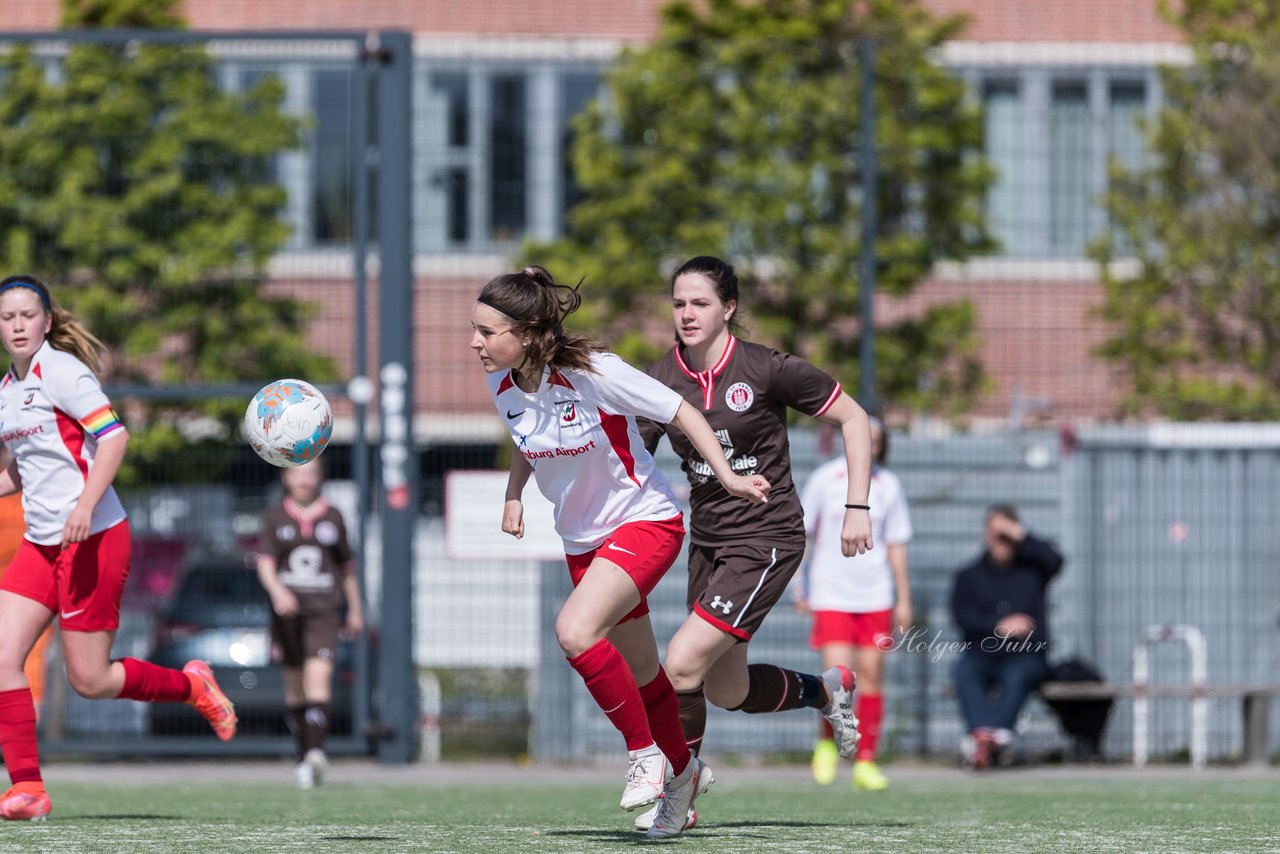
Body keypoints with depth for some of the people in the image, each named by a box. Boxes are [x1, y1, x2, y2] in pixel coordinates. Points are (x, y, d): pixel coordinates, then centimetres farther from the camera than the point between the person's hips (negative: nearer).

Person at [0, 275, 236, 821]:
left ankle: (191, 686, 21)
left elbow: (113, 435, -20)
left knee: (90, 681, -4)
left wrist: (85, 504, -30)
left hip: (92, 540, -8)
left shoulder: (60, 370, -11)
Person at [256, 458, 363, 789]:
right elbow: (265, 563, -3)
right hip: (287, 609, 1)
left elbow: (347, 566, 16)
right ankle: (304, 755, 18)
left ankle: (316, 754, -31)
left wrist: (355, 610, 21)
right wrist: (277, 590, -23)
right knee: (294, 686, 7)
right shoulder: (274, 517, 7)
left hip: (324, 611, -1)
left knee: (318, 676, -18)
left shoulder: (332, 517, 8)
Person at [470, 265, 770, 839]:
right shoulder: (503, 386, -6)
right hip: (584, 540, 7)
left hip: (645, 521, -7)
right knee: (637, 672, 15)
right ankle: (684, 771, 38)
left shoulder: (594, 374, -25)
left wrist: (727, 476, -20)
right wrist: (513, 495, 2)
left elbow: (681, 412, -15)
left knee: (575, 632, -28)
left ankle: (646, 754, -11)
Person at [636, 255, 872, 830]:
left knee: (682, 665, -16)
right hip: (707, 540, 6)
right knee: (726, 692, 12)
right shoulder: (662, 380, -1)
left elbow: (853, 419, -5)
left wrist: (857, 506, -9)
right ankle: (826, 690, 40)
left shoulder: (767, 369, -14)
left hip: (766, 539, -6)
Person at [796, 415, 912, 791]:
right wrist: (799, 587, 0)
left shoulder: (888, 485, 6)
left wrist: (904, 599, 9)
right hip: (831, 596, -2)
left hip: (875, 598, 2)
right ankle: (826, 743, 10)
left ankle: (865, 762, 7)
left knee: (871, 677, 0)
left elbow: (896, 547, 11)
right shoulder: (824, 478, -1)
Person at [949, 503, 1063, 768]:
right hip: (982, 654, 1)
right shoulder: (969, 576, 16)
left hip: (1026, 656, -1)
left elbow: (1054, 561, -7)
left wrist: (1020, 536, -8)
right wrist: (999, 627, -13)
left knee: (1016, 675, -36)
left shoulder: (1031, 570, 15)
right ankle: (981, 732, -56)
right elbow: (961, 614, 0)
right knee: (965, 670, -33)